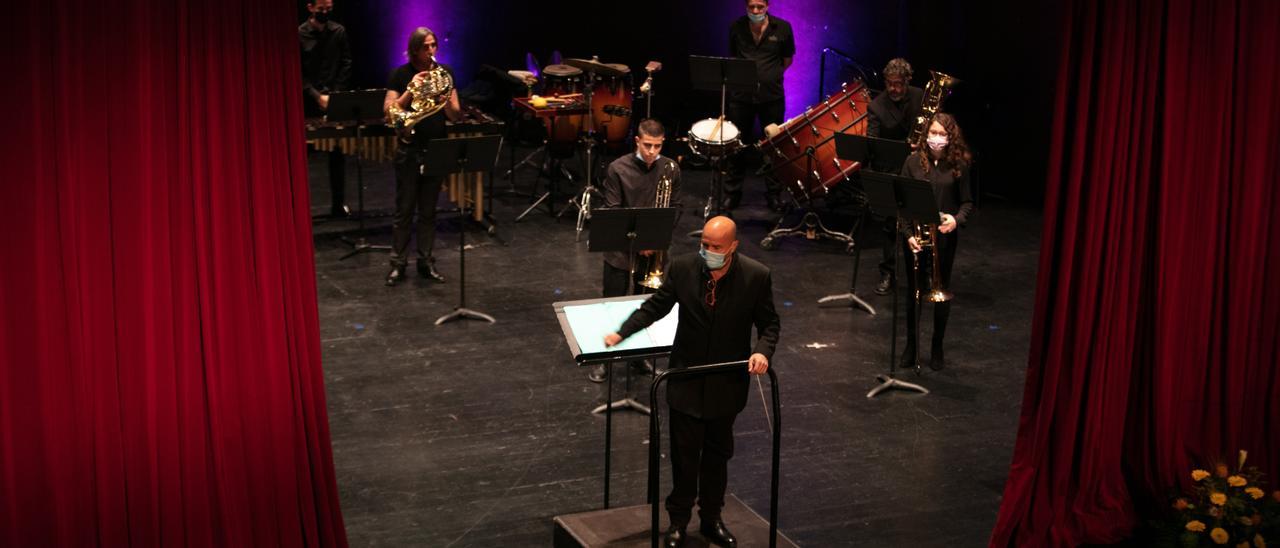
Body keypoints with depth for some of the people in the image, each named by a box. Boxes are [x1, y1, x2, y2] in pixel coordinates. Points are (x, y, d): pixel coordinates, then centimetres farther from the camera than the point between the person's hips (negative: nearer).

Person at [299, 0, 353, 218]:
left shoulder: (339, 31, 5)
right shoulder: (300, 34, -3)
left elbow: (346, 64, 6)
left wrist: (336, 93, -5)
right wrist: (317, 96, -13)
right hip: (308, 102, -2)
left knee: (337, 154, 4)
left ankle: (339, 204, 10)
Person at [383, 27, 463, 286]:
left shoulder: (444, 73, 3)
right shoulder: (401, 74, -4)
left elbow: (457, 116, 1)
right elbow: (388, 111, -11)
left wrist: (446, 101, -20)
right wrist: (410, 90, -20)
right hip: (409, 150, -2)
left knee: (428, 211, 10)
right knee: (404, 210, 3)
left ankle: (426, 261, 18)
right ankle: (398, 263, 10)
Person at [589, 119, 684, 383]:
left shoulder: (671, 169, -2)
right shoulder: (618, 169, -12)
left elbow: (676, 208, 4)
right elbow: (612, 212, -11)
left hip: (654, 250, 3)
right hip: (620, 249, -3)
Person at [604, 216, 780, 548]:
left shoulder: (756, 276, -14)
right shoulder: (683, 267, -12)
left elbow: (769, 323, -4)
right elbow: (657, 305, -1)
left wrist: (762, 350, -23)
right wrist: (621, 333, -12)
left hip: (728, 381, 0)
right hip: (687, 380, 0)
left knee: (717, 454, 16)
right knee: (684, 454, 8)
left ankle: (711, 518, 33)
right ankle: (678, 521, 24)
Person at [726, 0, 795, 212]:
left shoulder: (782, 28, -3)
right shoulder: (736, 27, 0)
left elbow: (787, 59, 10)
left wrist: (771, 75, 4)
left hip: (772, 96, -1)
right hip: (741, 95, 1)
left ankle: (774, 194, 19)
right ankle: (732, 193, 20)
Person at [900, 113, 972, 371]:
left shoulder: (958, 165, -5)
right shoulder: (914, 161, -3)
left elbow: (968, 202, 2)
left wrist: (957, 219, -19)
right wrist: (908, 233, -12)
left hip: (944, 237, -1)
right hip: (916, 235, 1)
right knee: (914, 290, 9)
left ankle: (937, 348, 24)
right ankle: (911, 346, 23)